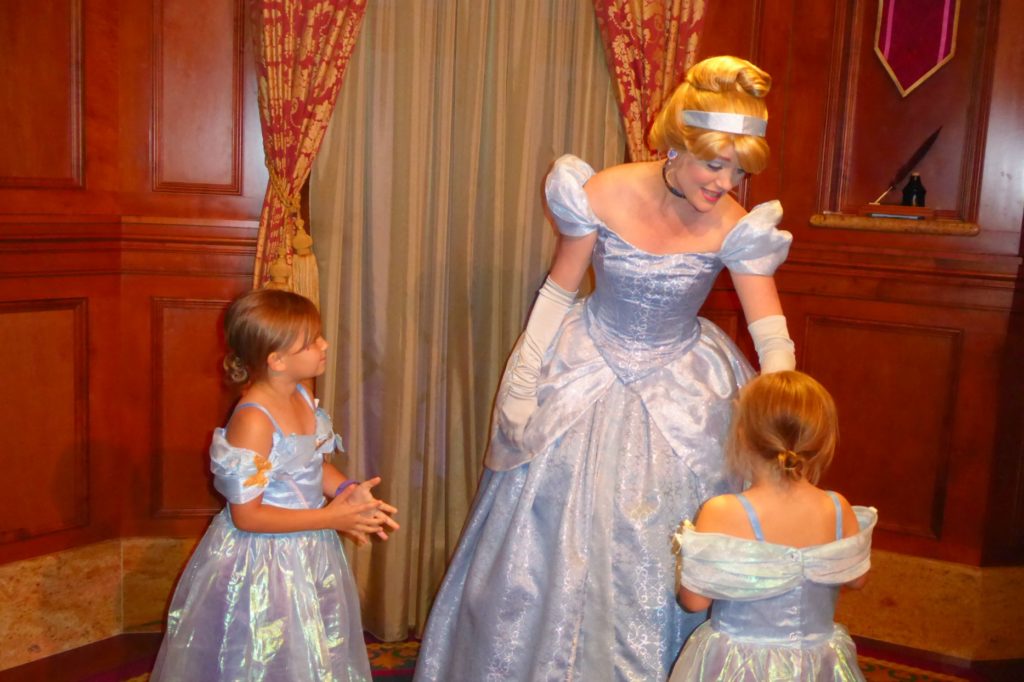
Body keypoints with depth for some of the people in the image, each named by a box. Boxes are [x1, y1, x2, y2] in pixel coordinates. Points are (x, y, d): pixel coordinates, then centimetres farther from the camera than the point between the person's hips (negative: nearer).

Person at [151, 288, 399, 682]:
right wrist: (329, 518, -23)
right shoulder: (253, 421, -27)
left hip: (306, 556, 8)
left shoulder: (301, 396, -3)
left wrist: (347, 490, -9)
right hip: (261, 566, -8)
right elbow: (246, 515, -25)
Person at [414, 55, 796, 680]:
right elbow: (558, 293, -7)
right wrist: (522, 386, -6)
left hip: (681, 391, 0)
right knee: (556, 542, 12)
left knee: (664, 559, 10)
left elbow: (773, 334, -15)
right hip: (588, 375, 0)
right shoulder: (602, 195, -18)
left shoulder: (735, 228, -16)